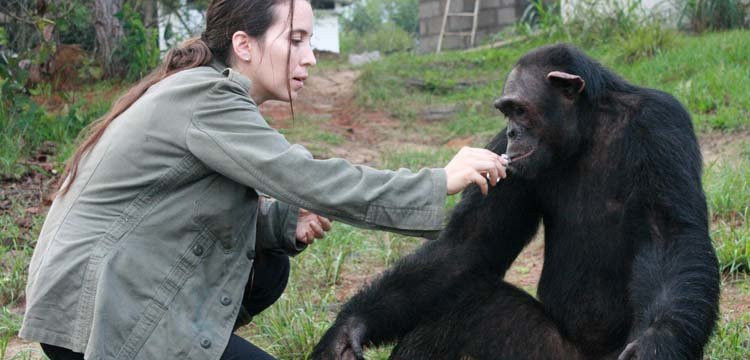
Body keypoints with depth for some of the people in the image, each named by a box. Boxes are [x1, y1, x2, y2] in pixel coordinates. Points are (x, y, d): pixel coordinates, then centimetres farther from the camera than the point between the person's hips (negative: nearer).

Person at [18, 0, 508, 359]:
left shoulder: (207, 92, 11)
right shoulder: (205, 100, -18)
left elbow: (223, 210, 14)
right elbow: (307, 179, -26)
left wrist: (286, 222, -4)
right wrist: (439, 183, -22)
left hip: (124, 286, 9)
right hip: (96, 315, -9)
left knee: (267, 268, 11)